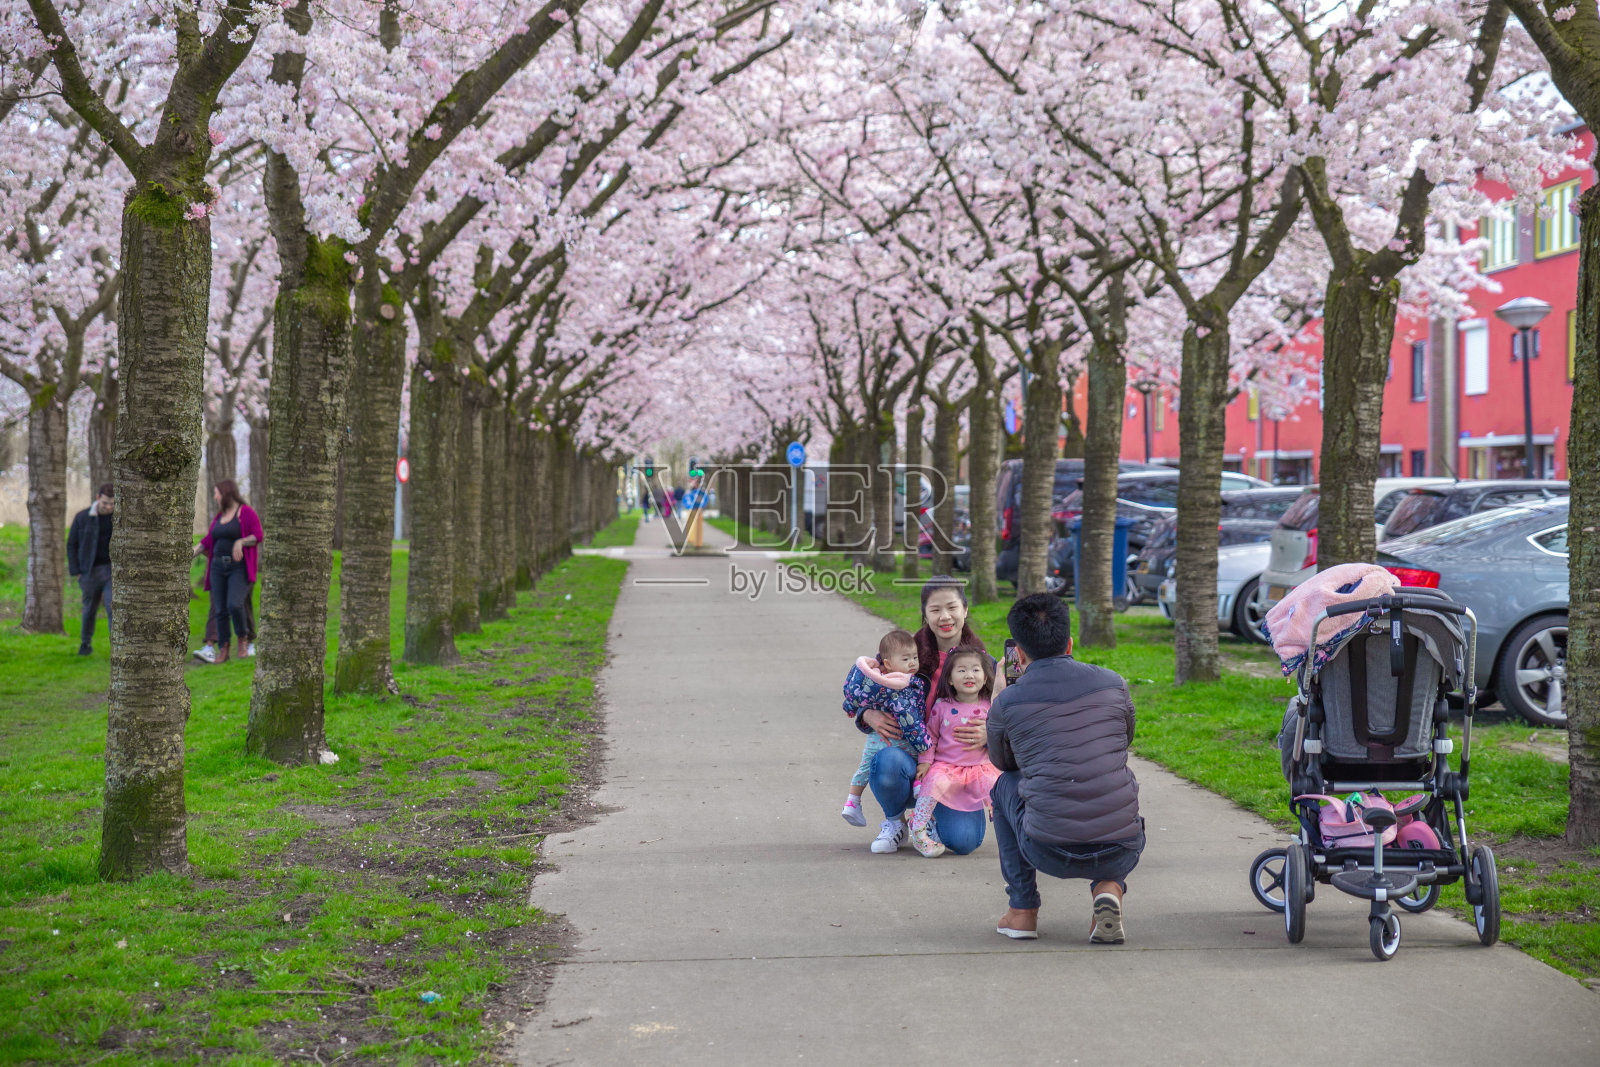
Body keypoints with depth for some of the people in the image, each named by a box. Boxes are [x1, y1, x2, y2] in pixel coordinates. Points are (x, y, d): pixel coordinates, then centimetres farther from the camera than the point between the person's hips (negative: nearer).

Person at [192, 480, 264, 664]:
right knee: (220, 610, 0)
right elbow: (208, 540, 18)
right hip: (218, 567, 6)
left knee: (234, 604, -21)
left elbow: (258, 536, -9)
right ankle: (222, 649, 3)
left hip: (239, 568, -6)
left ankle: (243, 639, 1)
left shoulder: (247, 513, -3)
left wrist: (241, 542, -21)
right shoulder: (219, 517, 17)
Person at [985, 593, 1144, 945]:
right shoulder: (1113, 684, 6)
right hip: (1123, 852, 1)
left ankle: (1023, 910, 24)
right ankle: (1108, 887, 7)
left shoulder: (1006, 704, 2)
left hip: (1051, 854, -1)